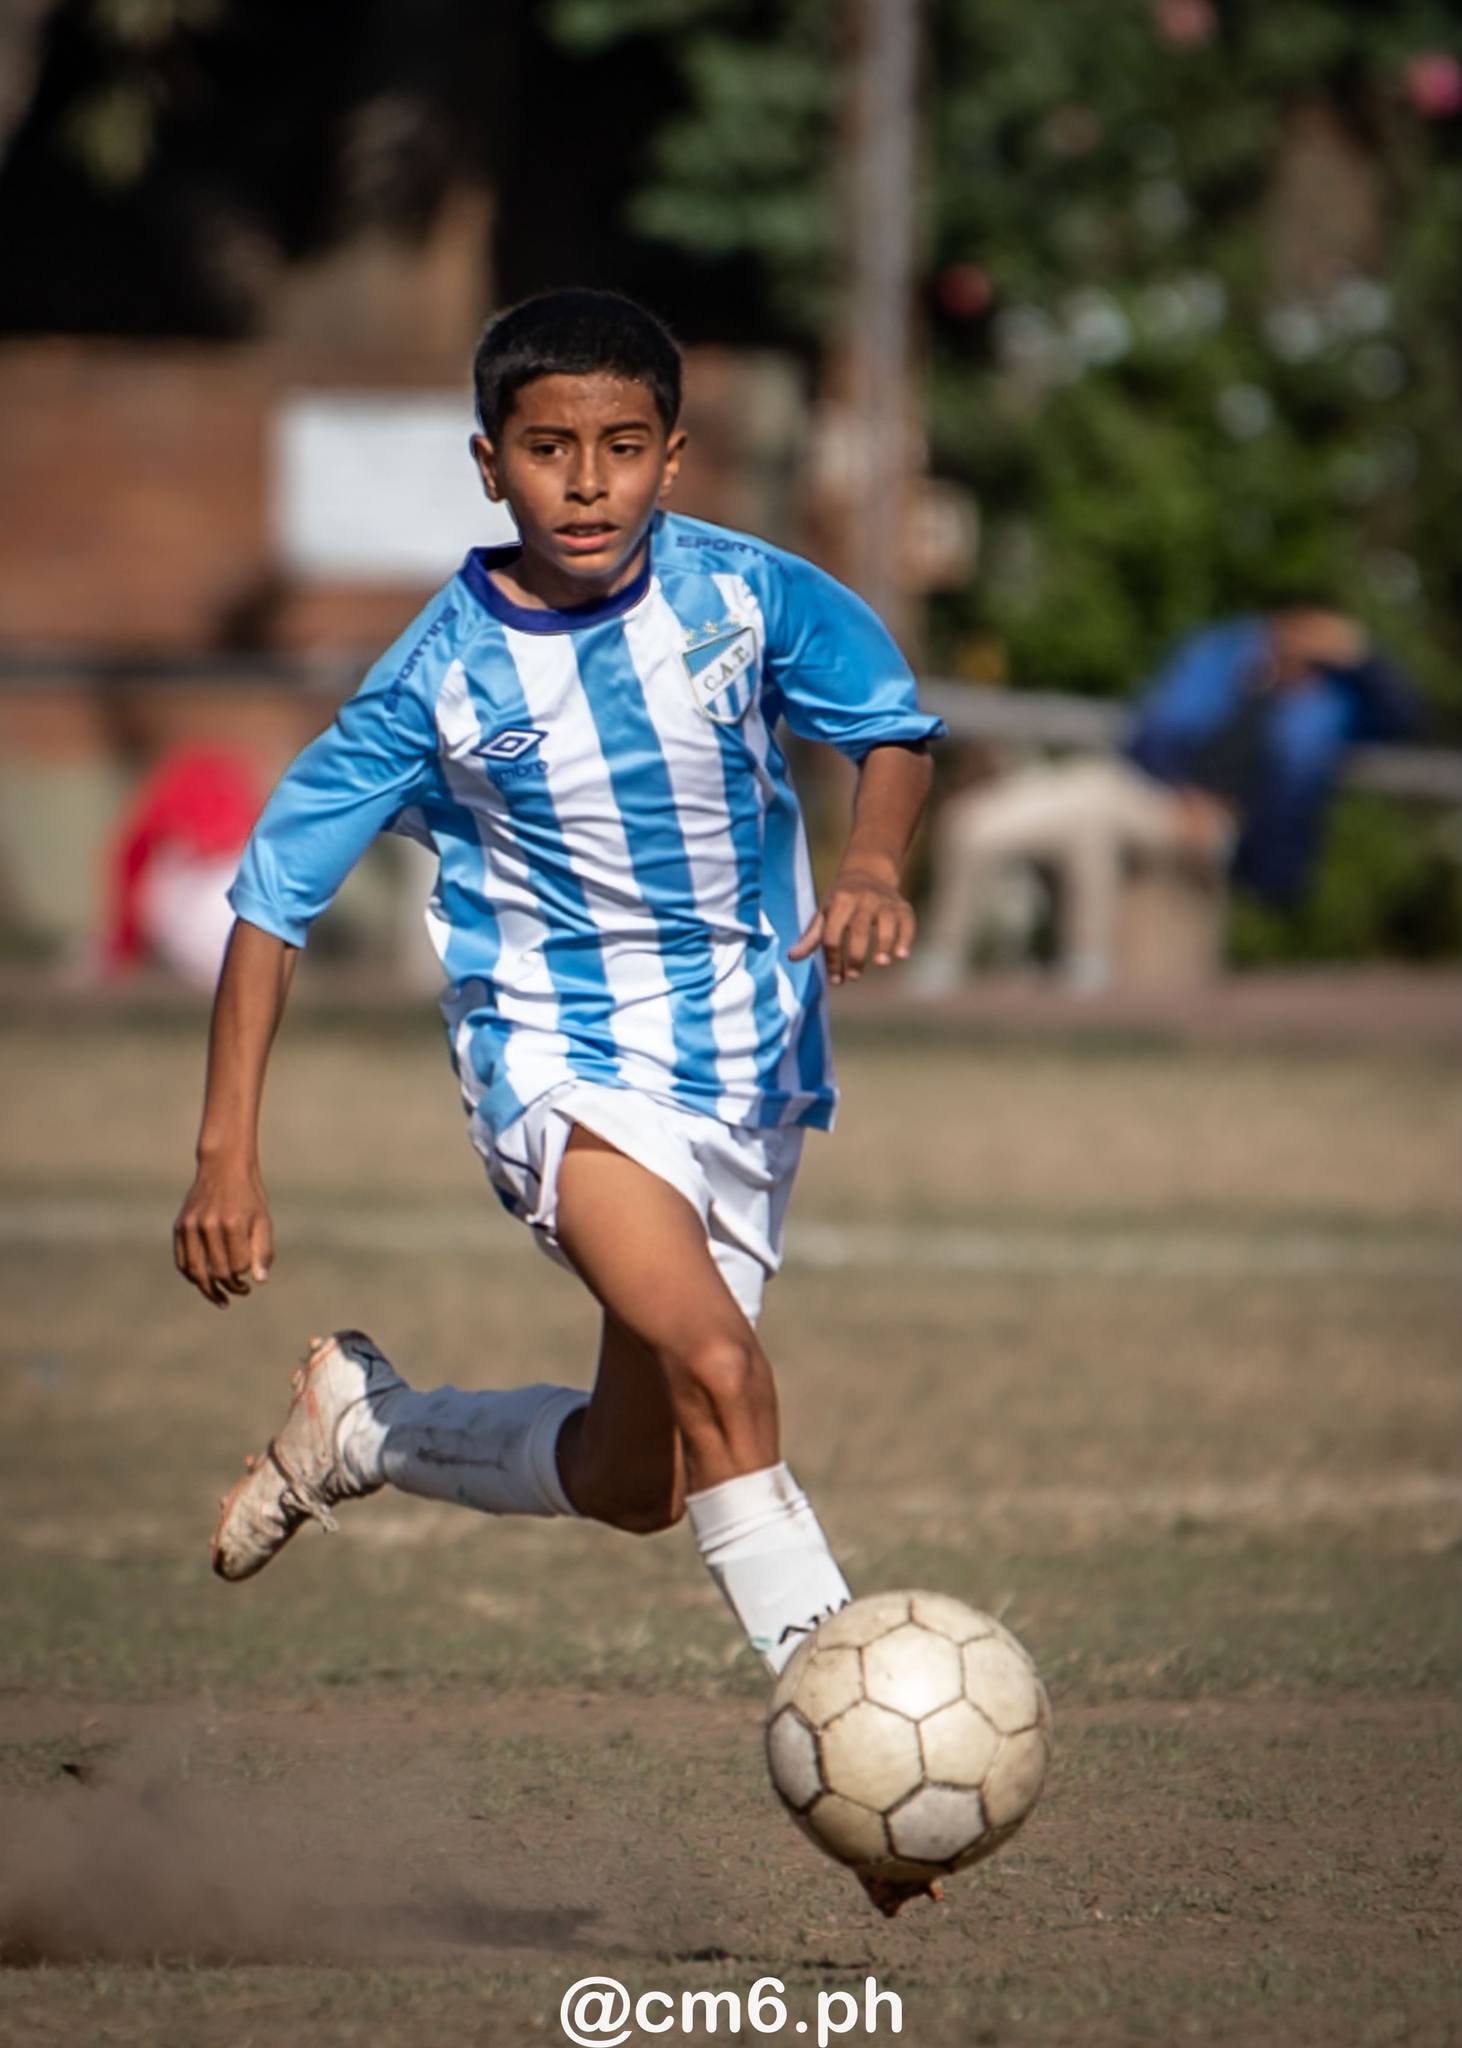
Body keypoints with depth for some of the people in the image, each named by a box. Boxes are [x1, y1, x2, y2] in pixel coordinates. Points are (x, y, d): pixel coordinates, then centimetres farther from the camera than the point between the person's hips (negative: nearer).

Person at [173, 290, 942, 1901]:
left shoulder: (743, 594, -8)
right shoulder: (443, 674, -12)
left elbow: (891, 724, 7)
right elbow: (276, 886, -6)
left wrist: (873, 866, -16)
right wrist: (226, 1152, -10)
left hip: (746, 1056, 4)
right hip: (559, 1054, -4)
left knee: (638, 1479, 11)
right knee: (714, 1366, -29)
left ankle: (364, 1424, 37)